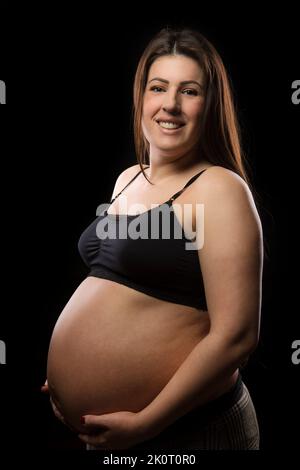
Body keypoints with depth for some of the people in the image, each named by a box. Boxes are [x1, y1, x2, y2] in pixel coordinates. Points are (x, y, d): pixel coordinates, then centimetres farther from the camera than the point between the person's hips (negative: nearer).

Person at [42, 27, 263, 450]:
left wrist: (143, 424, -17)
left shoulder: (219, 189, -16)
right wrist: (65, 380, 9)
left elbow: (236, 336, -21)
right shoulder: (127, 180, 6)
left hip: (188, 433, -7)